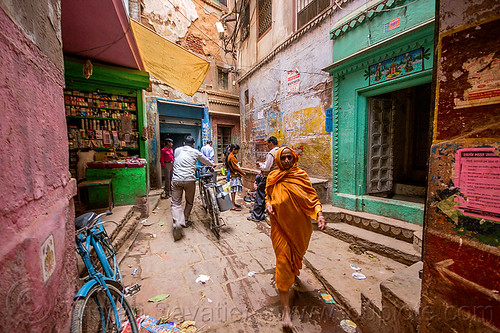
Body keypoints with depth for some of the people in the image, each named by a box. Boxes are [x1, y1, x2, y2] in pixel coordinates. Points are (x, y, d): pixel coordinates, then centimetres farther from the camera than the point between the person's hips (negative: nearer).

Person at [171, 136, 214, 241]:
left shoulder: (177, 150, 16)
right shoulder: (195, 152, 9)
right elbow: (205, 160, 24)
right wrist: (212, 164, 47)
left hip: (176, 180, 2)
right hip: (189, 180, -1)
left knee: (176, 203, 4)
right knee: (189, 202, 17)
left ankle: (177, 223, -15)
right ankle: (185, 221, 27)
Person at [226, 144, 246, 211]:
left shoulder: (233, 156, 15)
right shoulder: (231, 157, -17)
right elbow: (235, 167, -19)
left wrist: (241, 172, 13)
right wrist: (243, 172, -11)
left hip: (236, 175, 10)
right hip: (234, 176, -10)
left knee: (234, 190, 15)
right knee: (233, 190, -6)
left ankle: (234, 203, 25)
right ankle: (233, 206, -2)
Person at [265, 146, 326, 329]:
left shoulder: (301, 175, -4)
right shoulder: (273, 177, -1)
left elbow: (312, 196, -6)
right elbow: (268, 196, 10)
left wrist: (319, 214, -21)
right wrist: (268, 204, -11)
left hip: (299, 225, 1)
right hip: (280, 225, -1)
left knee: (296, 254, 24)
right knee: (283, 261, -1)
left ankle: (293, 272, 59)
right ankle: (286, 309, 11)